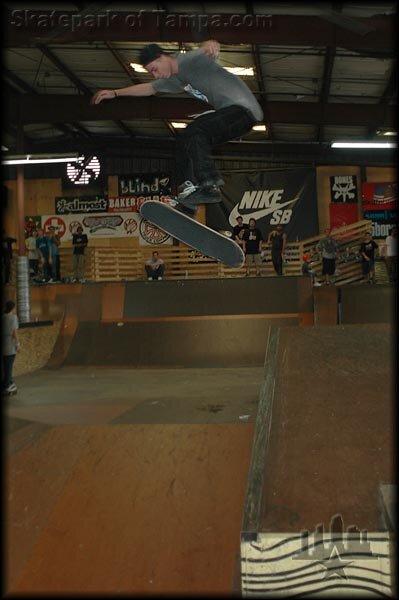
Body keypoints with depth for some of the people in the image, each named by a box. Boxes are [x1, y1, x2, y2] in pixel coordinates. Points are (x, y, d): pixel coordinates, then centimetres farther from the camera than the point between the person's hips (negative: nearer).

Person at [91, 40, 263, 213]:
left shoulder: (189, 60, -12)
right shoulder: (175, 79, 18)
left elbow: (209, 50, -31)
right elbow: (148, 88, 31)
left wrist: (210, 44, -55)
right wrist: (114, 93, 31)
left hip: (243, 107, -10)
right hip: (228, 111, 10)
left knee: (194, 132, -27)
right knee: (184, 141, 12)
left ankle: (209, 185, -33)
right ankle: (187, 191, 9)